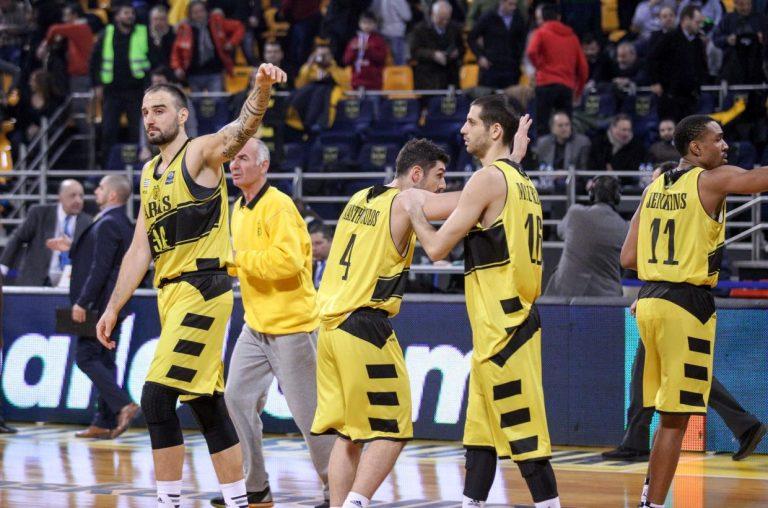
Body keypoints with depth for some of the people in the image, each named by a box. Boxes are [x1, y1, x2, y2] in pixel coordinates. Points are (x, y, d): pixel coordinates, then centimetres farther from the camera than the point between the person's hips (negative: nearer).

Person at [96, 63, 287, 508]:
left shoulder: (201, 153, -5)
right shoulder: (150, 173, 18)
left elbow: (242, 128, -26)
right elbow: (141, 249, 21)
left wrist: (262, 90, -46)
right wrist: (114, 308, 19)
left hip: (203, 290, -8)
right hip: (171, 293, 8)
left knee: (157, 397, -15)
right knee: (209, 407, 10)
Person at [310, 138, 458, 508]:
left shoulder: (359, 199, 15)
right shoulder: (403, 203, -7)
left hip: (330, 326, 8)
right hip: (366, 330, -8)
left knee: (348, 434, 12)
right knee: (392, 432, -2)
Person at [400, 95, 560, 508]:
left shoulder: (488, 178, -13)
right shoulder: (522, 182, 15)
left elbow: (437, 247, -12)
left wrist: (414, 210, 4)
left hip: (503, 329, -10)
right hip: (509, 323, 10)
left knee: (523, 434, -7)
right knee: (480, 431, 14)